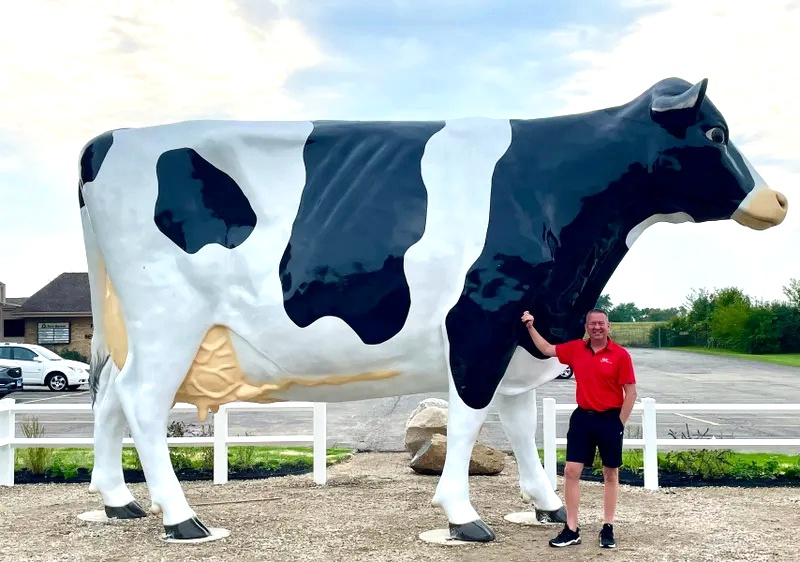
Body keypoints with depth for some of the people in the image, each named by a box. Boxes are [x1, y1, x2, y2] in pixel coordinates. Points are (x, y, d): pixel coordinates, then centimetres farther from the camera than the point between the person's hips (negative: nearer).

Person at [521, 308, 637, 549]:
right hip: (582, 417, 3)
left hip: (610, 419, -3)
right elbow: (547, 349, 18)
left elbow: (630, 393, -7)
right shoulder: (576, 349, 3)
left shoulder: (620, 354, -9)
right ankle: (571, 529, 8)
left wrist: (620, 423, -9)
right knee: (571, 471, 0)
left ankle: (608, 528, 21)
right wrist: (530, 327, 12)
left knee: (611, 474, 9)